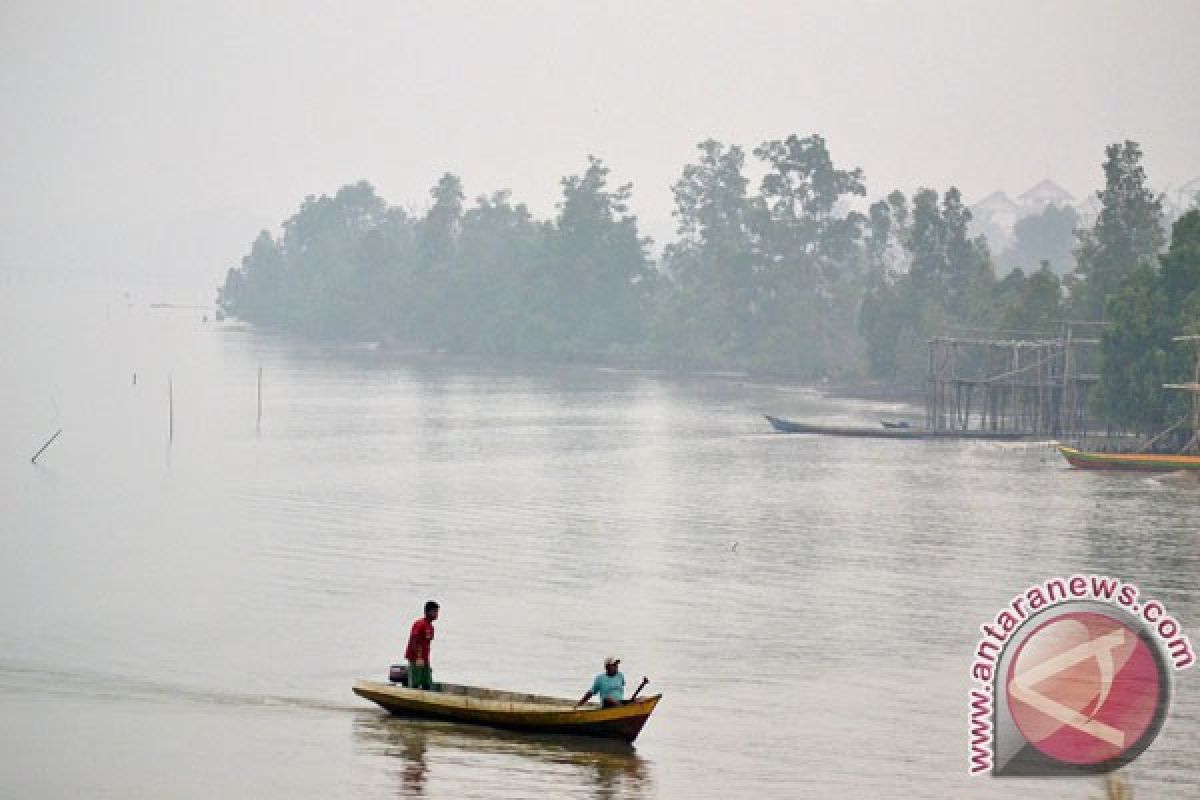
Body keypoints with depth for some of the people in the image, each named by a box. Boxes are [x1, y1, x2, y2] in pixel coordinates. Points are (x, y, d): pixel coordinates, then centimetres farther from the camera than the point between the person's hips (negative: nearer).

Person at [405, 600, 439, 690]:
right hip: (416, 659, -9)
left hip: (424, 660, 9)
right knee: (414, 684, -9)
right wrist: (418, 658, -23)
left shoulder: (430, 626, 14)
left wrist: (428, 661, 17)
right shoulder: (420, 624, -12)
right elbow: (412, 641, -18)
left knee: (427, 685, 4)